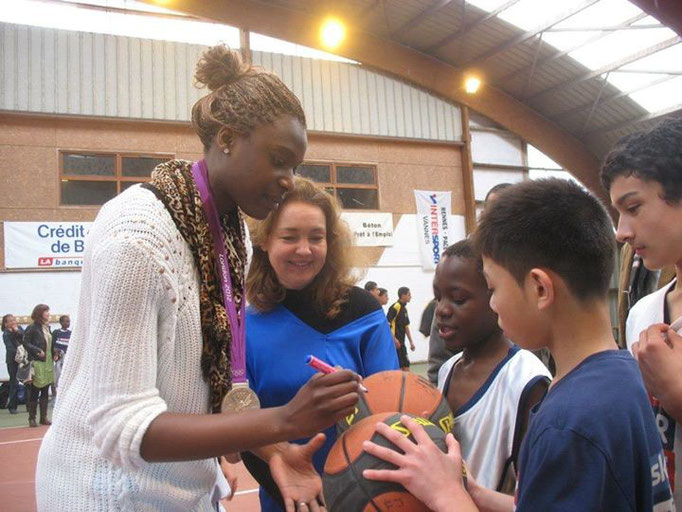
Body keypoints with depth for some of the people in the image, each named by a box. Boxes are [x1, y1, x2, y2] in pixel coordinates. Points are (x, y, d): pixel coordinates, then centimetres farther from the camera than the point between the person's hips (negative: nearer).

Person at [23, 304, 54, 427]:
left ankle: (44, 417, 17)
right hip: (37, 363, -7)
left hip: (48, 363, 7)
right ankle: (32, 418, 10)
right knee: (34, 392, 1)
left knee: (45, 392, 10)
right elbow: (26, 343, -12)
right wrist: (38, 351, -20)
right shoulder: (32, 328, -8)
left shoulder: (47, 327, 13)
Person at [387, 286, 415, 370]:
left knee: (406, 365, 10)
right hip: (395, 342, -9)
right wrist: (394, 339, -22)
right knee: (398, 366, -8)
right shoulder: (395, 307, -13)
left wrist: (411, 341, 20)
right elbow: (387, 323, -19)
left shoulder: (404, 308, 14)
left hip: (401, 342, 9)